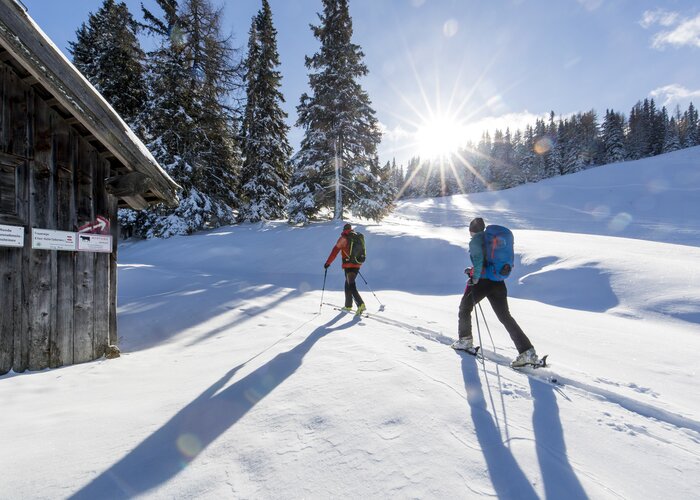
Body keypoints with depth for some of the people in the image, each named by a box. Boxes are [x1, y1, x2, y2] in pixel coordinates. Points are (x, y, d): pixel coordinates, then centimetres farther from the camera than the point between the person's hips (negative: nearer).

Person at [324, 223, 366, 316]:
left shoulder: (344, 238, -5)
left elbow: (335, 251, -8)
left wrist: (328, 263, -2)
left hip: (349, 265, -7)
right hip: (357, 264, 7)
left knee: (351, 286, -7)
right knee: (348, 284, 18)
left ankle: (361, 305, -22)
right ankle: (348, 306, 24)